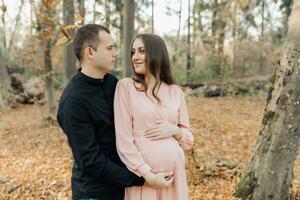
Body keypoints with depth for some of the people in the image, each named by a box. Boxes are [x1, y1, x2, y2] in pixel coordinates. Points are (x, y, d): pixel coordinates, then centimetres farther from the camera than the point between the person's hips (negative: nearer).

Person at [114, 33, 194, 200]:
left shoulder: (175, 92, 5)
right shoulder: (125, 86, -4)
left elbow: (189, 141, 10)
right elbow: (123, 140, -9)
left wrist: (175, 130, -9)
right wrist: (147, 174, -15)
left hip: (175, 172, 3)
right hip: (143, 174, -3)